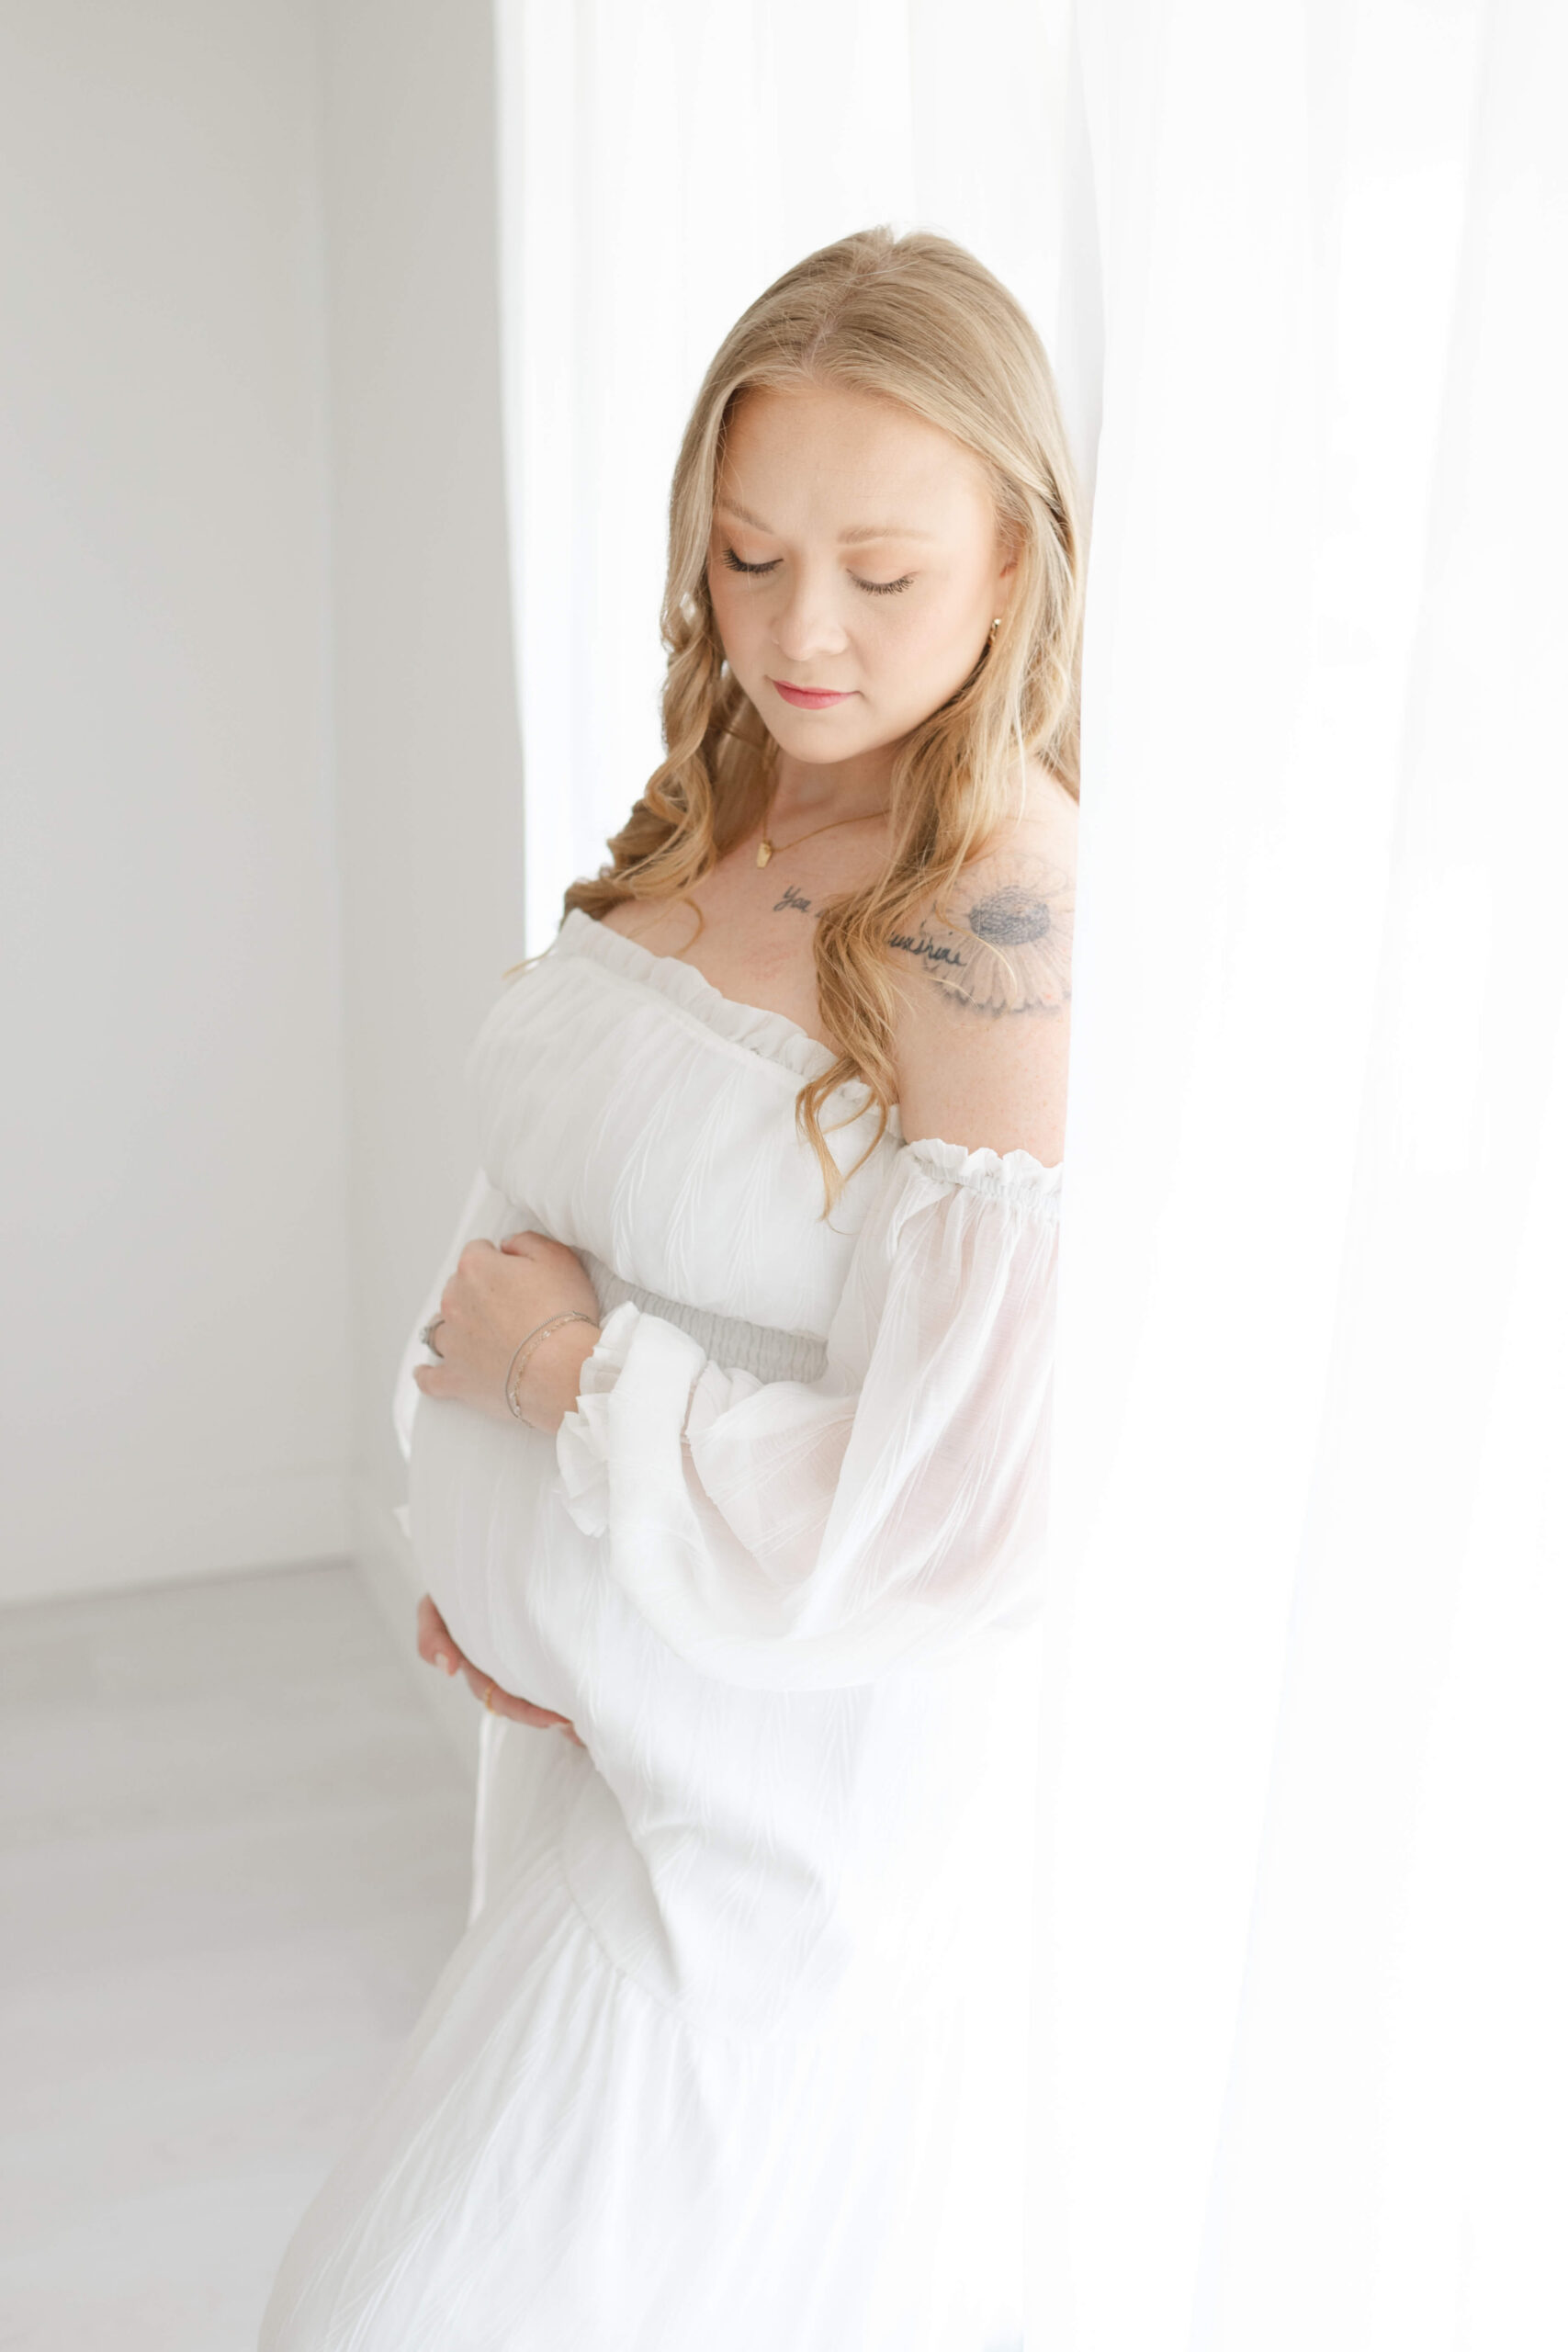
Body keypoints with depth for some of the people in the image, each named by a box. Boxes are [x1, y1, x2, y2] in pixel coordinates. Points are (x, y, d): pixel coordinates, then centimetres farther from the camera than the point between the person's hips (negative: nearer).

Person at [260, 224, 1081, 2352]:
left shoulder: (1010, 915, -26)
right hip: (620, 1716, 7)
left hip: (809, 1782, -7)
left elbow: (940, 1523, -28)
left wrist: (549, 1359, -17)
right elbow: (539, 1200, 10)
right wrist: (471, 1543, -1)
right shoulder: (704, 821, -1)